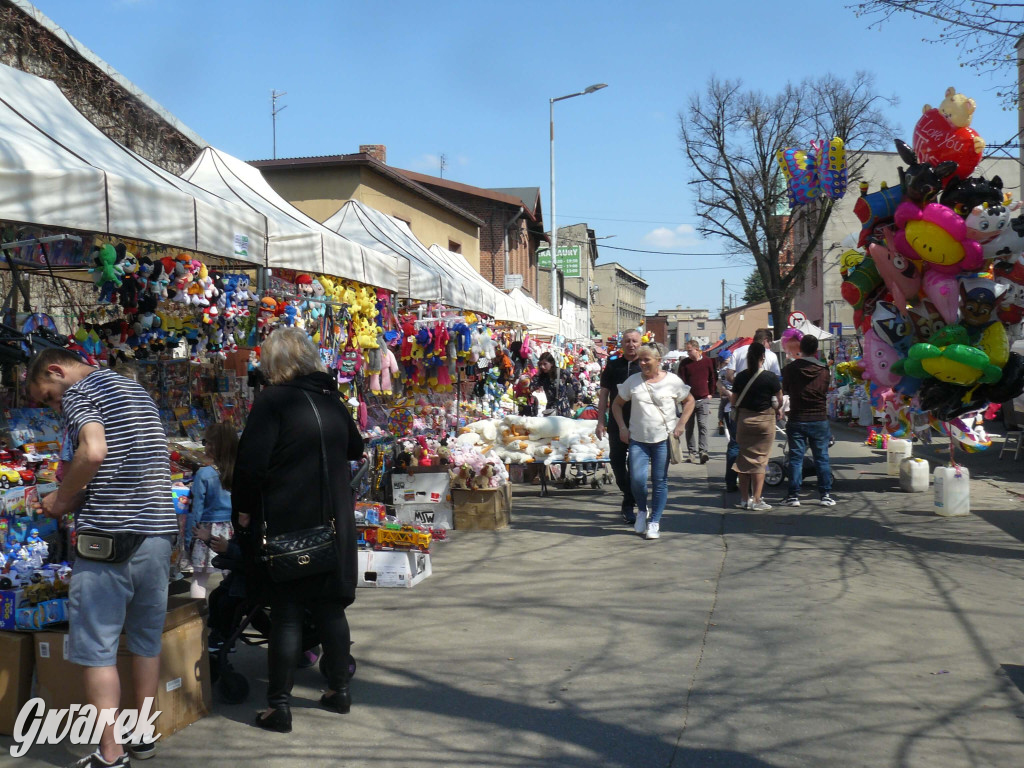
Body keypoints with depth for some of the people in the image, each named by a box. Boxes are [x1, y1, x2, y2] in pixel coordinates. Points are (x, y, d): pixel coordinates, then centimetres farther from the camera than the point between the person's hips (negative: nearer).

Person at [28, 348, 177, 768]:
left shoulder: (77, 391, -3)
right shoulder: (139, 391, 20)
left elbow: (94, 451, -21)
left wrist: (62, 500, -8)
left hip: (108, 536, -8)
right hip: (159, 531, 8)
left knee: (96, 647, 0)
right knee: (146, 639, 16)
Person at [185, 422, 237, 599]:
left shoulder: (204, 475, -11)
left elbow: (195, 511, -8)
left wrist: (188, 540, 0)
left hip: (208, 533, -3)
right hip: (235, 532, 4)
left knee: (199, 579, 6)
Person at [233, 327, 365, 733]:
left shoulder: (273, 400, -11)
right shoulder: (332, 401, 7)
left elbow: (251, 462, -17)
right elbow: (355, 448, 24)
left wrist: (243, 510, -5)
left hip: (286, 523, -5)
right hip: (334, 521, 5)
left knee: (285, 612, 0)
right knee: (330, 606, 16)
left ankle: (279, 706, 4)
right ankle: (339, 689, 25)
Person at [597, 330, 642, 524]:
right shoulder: (613, 365, 5)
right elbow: (604, 393, 7)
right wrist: (601, 422, 2)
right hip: (616, 423, 2)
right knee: (617, 462, 7)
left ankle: (628, 505, 5)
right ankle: (630, 496, 29)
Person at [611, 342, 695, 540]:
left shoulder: (672, 381, -1)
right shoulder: (633, 381, 2)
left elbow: (689, 401, 11)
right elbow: (617, 404, 13)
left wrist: (681, 423, -1)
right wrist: (622, 427, 2)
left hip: (663, 439, -1)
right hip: (638, 439, 1)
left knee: (660, 481, 2)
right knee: (637, 479, -10)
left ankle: (655, 521, 14)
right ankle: (642, 510, 18)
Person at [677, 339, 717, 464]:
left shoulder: (708, 362, 3)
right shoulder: (684, 363, 3)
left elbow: (713, 378, 12)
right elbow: (682, 381, 0)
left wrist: (710, 393, 7)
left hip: (703, 400, -1)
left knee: (703, 426, -11)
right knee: (689, 428, 5)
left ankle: (703, 451, -16)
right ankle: (691, 452, 12)